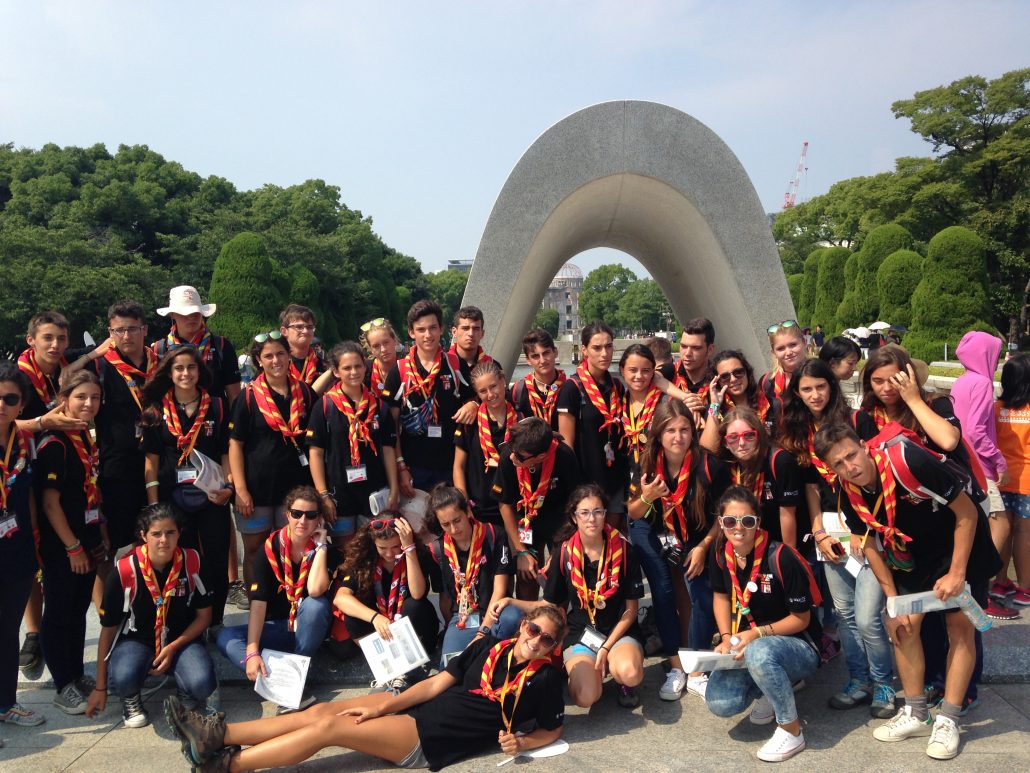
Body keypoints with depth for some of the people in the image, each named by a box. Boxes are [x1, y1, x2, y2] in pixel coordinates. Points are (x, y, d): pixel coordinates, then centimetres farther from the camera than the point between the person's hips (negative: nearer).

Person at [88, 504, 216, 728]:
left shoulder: (192, 562, -13)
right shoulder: (124, 572, -17)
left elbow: (204, 616, -1)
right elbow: (108, 629, -5)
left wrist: (173, 647, -16)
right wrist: (100, 688, 0)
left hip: (182, 640, 1)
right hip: (136, 641, 0)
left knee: (203, 684, -29)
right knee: (123, 678, -35)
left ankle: (186, 692, 9)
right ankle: (131, 699, 3)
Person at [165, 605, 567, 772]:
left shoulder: (544, 679, -4)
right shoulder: (490, 646, 7)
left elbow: (552, 730, 7)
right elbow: (438, 683, 5)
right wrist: (382, 707, -3)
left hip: (433, 739, -5)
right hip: (418, 707, 6)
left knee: (330, 727, -15)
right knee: (322, 710, -7)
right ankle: (217, 734, -4)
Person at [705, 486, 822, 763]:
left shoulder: (781, 558, -24)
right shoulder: (719, 553, -7)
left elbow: (801, 618, -15)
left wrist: (757, 634, -25)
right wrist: (727, 638, -5)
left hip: (799, 647, -5)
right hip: (748, 644, 5)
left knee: (760, 653, -40)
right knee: (720, 704, -20)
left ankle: (792, 732, -15)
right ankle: (767, 690, 14)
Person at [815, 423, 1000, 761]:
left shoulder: (908, 461, -34)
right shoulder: (849, 492, -16)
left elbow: (967, 512, -24)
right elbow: (869, 543, -2)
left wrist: (957, 573, -22)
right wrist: (893, 598, -4)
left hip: (962, 544, -5)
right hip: (915, 552, 5)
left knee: (960, 626, -6)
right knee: (902, 625, 0)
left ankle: (947, 721, 5)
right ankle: (916, 714, 14)